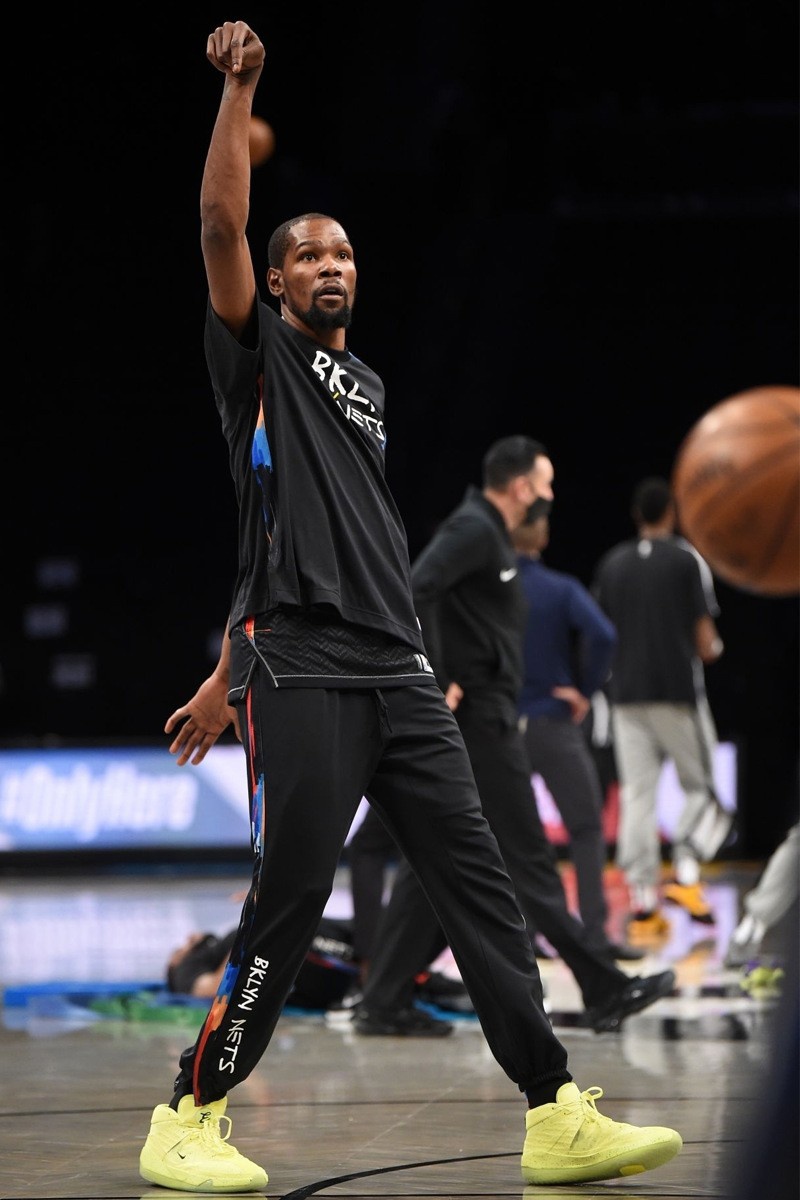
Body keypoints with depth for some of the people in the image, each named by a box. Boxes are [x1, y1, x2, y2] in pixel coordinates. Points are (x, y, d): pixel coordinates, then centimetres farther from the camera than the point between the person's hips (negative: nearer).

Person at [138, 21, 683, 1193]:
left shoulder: (368, 384, 24)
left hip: (397, 671, 7)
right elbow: (221, 225, -10)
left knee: (479, 878, 0)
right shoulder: (261, 355, 7)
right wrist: (238, 88, -11)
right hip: (301, 673, -7)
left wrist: (228, 676, 26)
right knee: (288, 902, -9)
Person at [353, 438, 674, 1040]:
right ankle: (606, 990, 0)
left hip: (483, 718, 10)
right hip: (477, 717, -10)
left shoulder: (490, 534, 20)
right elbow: (415, 591, -25)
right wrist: (437, 684, -23)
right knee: (528, 860, -4)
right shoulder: (473, 530, -11)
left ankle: (386, 1005, 6)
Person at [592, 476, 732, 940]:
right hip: (678, 690, -4)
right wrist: (711, 649, 17)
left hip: (627, 693, 4)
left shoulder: (612, 563, 10)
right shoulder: (687, 559, -3)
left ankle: (643, 903, -3)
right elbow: (705, 641, -4)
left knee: (636, 796, 2)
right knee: (702, 788, 8)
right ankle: (686, 872, -13)